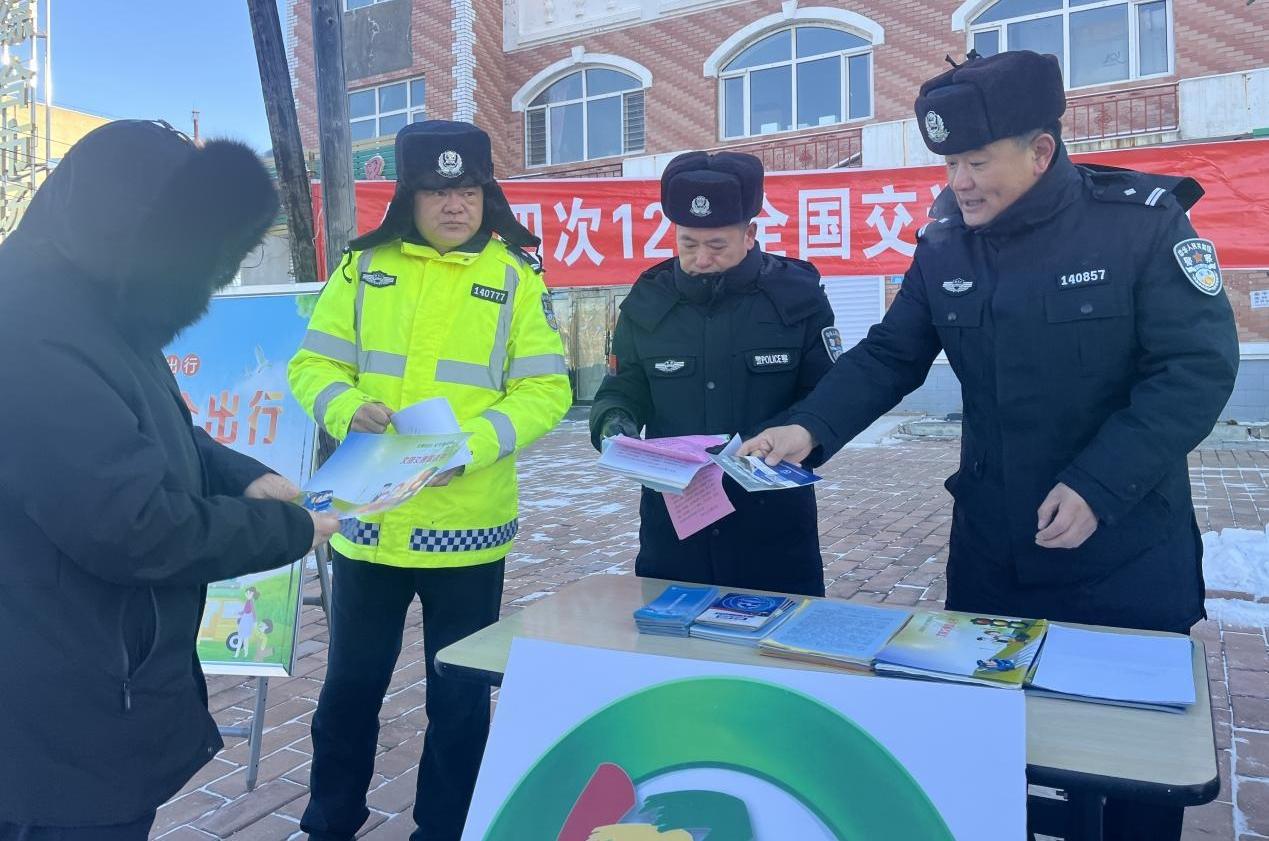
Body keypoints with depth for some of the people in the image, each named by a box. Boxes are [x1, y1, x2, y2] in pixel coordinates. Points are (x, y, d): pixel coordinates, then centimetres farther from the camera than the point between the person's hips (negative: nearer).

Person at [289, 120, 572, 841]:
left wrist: (470, 445, -21)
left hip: (466, 521, -2)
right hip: (369, 518, 2)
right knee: (351, 682, 16)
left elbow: (545, 391, -6)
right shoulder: (365, 267, 4)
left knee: (459, 695, 11)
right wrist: (349, 410, -18)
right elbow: (314, 367, 4)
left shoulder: (517, 278, -1)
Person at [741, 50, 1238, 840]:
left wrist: (1099, 485, -23)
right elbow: (889, 356, 1)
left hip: (1127, 553, -3)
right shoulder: (946, 241, 0)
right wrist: (809, 428, -15)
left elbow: (1198, 367, -14)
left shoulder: (1144, 223, -12)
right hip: (990, 549, 4)